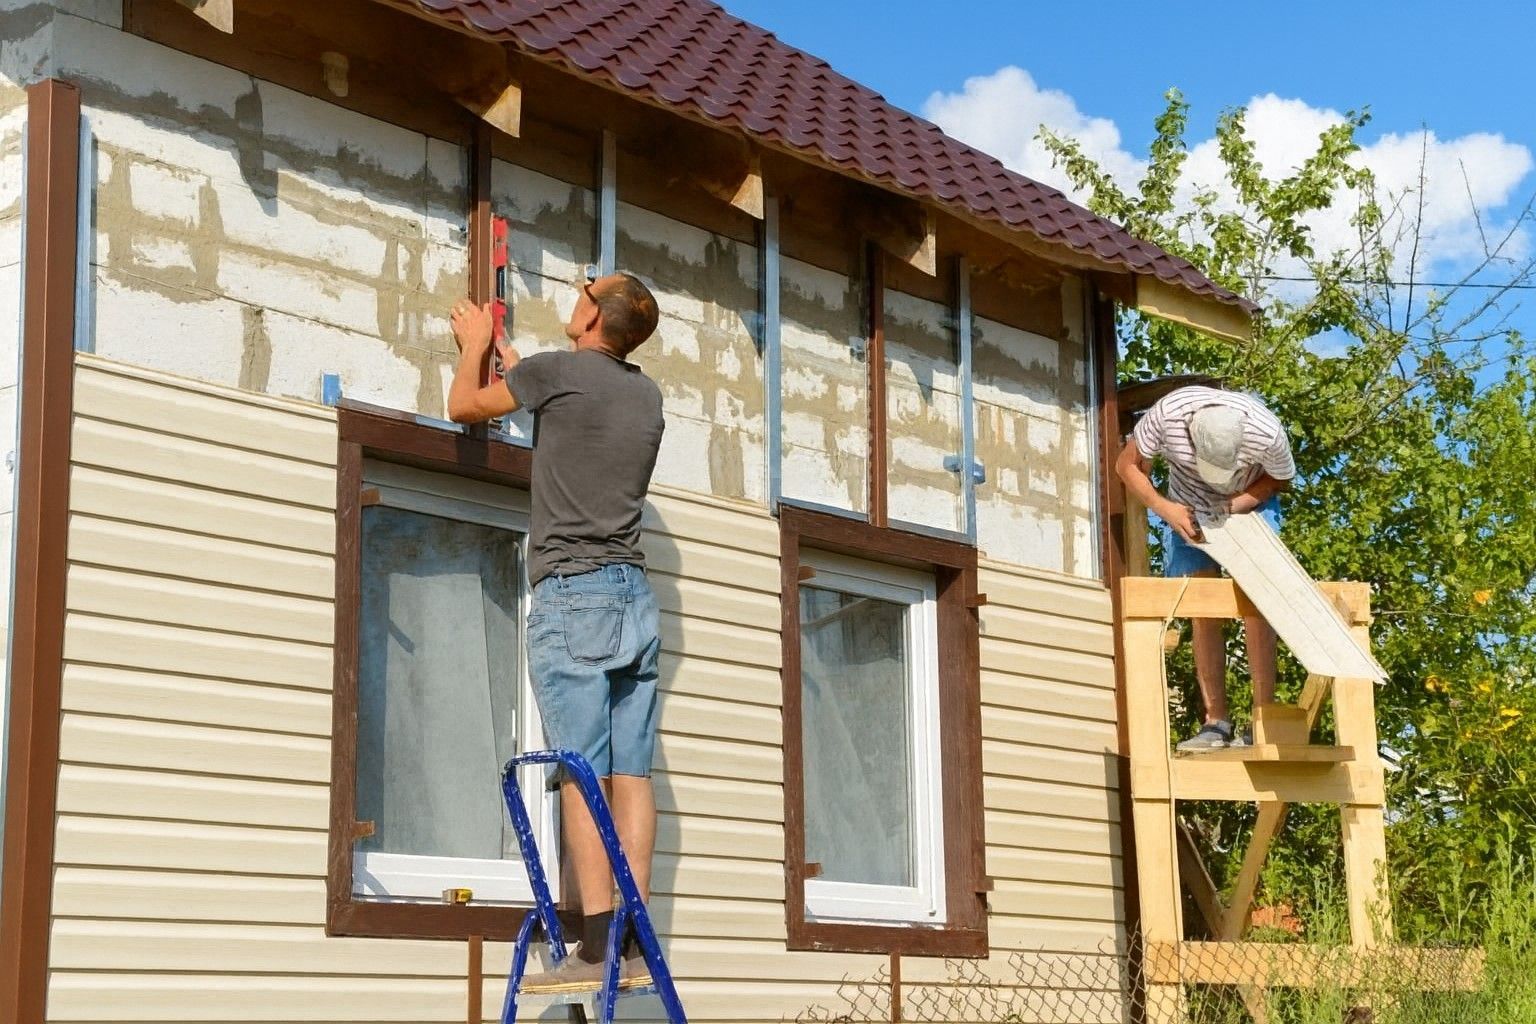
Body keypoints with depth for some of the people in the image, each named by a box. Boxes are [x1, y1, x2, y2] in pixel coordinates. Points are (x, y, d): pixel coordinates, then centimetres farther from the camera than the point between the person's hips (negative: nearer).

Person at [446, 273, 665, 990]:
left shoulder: (557, 371, -4)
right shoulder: (647, 394, 15)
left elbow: (464, 406, 11)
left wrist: (476, 345, 30)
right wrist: (513, 363, 45)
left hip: (572, 593, -6)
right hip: (636, 597, 6)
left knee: (583, 775, -10)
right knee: (631, 773, 1)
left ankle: (595, 947, -14)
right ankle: (634, 945, -1)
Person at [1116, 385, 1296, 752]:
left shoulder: (1266, 432, -34)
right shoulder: (1167, 415, -34)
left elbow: (1280, 479, -12)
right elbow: (1128, 466, -16)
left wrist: (1233, 507, -27)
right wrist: (1163, 508, -30)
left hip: (1249, 505, -1)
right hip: (1187, 511, 1)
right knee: (1202, 611, -6)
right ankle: (1216, 722, -4)